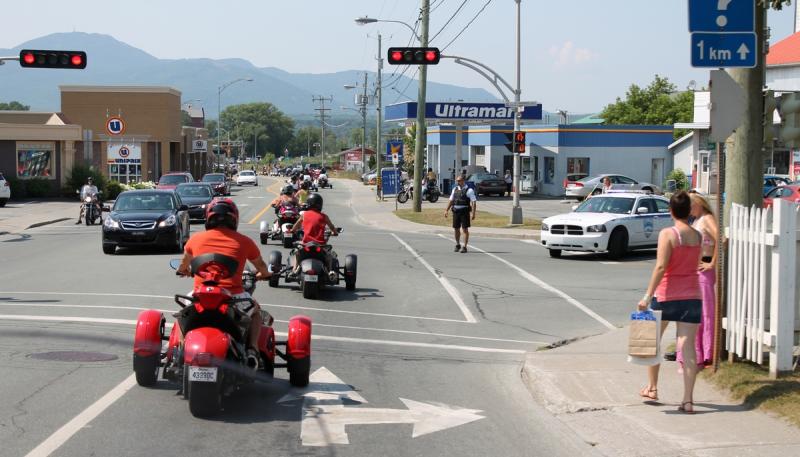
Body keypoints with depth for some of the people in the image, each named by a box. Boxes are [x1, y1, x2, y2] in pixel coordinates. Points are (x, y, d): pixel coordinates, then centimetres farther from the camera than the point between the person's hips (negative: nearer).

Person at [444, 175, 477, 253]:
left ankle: (464, 247, 1)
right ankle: (457, 245, 29)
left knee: (465, 229, -4)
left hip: (464, 211, -5)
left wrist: (473, 213, -19)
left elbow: (474, 202, -11)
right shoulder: (455, 189, 12)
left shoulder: (469, 190, -6)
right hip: (456, 211, 5)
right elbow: (451, 200, 18)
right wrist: (446, 210, 12)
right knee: (456, 229, 11)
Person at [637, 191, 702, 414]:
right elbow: (695, 265, 13)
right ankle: (688, 400, -7)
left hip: (666, 295, -3)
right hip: (691, 295, 4)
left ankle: (652, 388, 28)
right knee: (688, 347, -1)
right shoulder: (697, 236, 4)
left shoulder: (668, 234, -12)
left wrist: (648, 295, -19)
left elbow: (661, 266, -19)